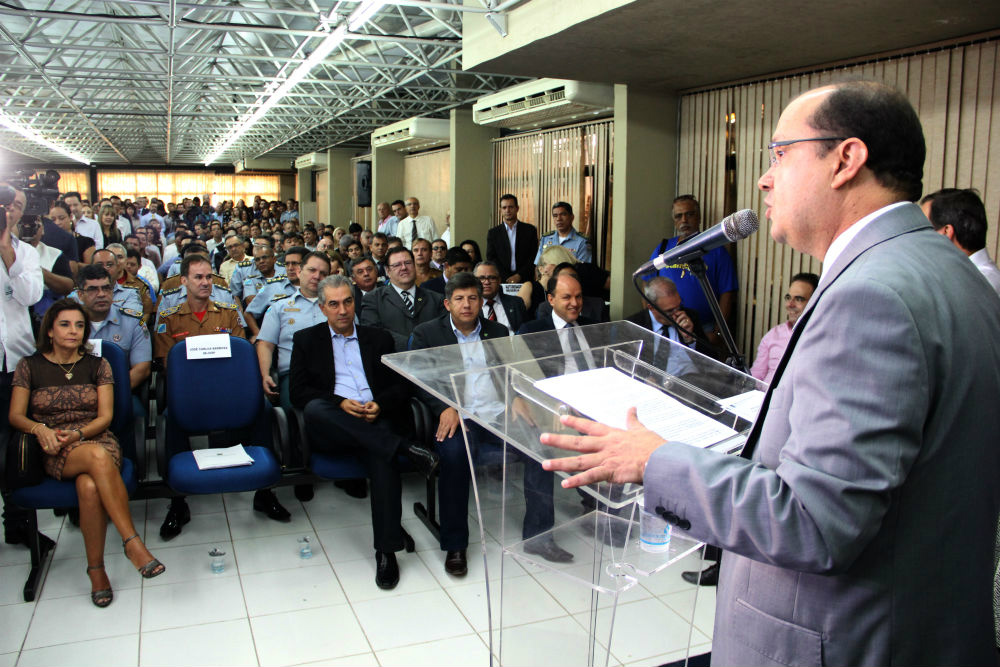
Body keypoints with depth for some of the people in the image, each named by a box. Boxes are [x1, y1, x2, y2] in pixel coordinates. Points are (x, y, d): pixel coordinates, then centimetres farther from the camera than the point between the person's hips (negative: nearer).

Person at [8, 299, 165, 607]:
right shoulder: (30, 366, 11)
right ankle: (132, 542, -40)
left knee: (90, 486, -37)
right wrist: (40, 429, -17)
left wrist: (77, 434, -14)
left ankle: (96, 569, -27)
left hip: (97, 440, 2)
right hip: (54, 453, -1)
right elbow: (16, 415, 5)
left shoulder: (97, 365, 12)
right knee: (97, 457, -39)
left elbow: (105, 416, 5)